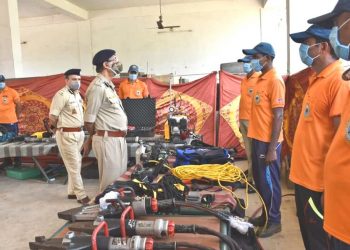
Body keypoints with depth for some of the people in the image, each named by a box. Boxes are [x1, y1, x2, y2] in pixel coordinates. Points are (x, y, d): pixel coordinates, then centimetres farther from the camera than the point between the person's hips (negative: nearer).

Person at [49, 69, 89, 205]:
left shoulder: (77, 94, 13)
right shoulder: (62, 95, -14)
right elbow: (52, 117, -15)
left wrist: (80, 130, 12)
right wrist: (61, 128, 0)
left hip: (79, 133, 8)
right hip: (66, 135, -8)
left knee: (76, 164, 14)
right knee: (74, 166, -3)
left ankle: (72, 192, 26)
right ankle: (81, 195, 4)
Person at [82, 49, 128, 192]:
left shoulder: (109, 85, 16)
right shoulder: (98, 87, -15)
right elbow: (89, 121, -13)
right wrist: (93, 139, 5)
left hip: (119, 139, 9)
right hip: (107, 140, -9)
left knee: (119, 178, 18)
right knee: (110, 181, 0)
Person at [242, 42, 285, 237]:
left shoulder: (275, 81, -15)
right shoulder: (261, 79, 12)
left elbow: (278, 116, -18)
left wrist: (272, 148, -20)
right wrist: (257, 140, 18)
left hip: (267, 142, -9)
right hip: (258, 139, 9)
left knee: (269, 181, 4)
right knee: (260, 179, 17)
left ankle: (274, 221, 20)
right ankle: (266, 215, 33)